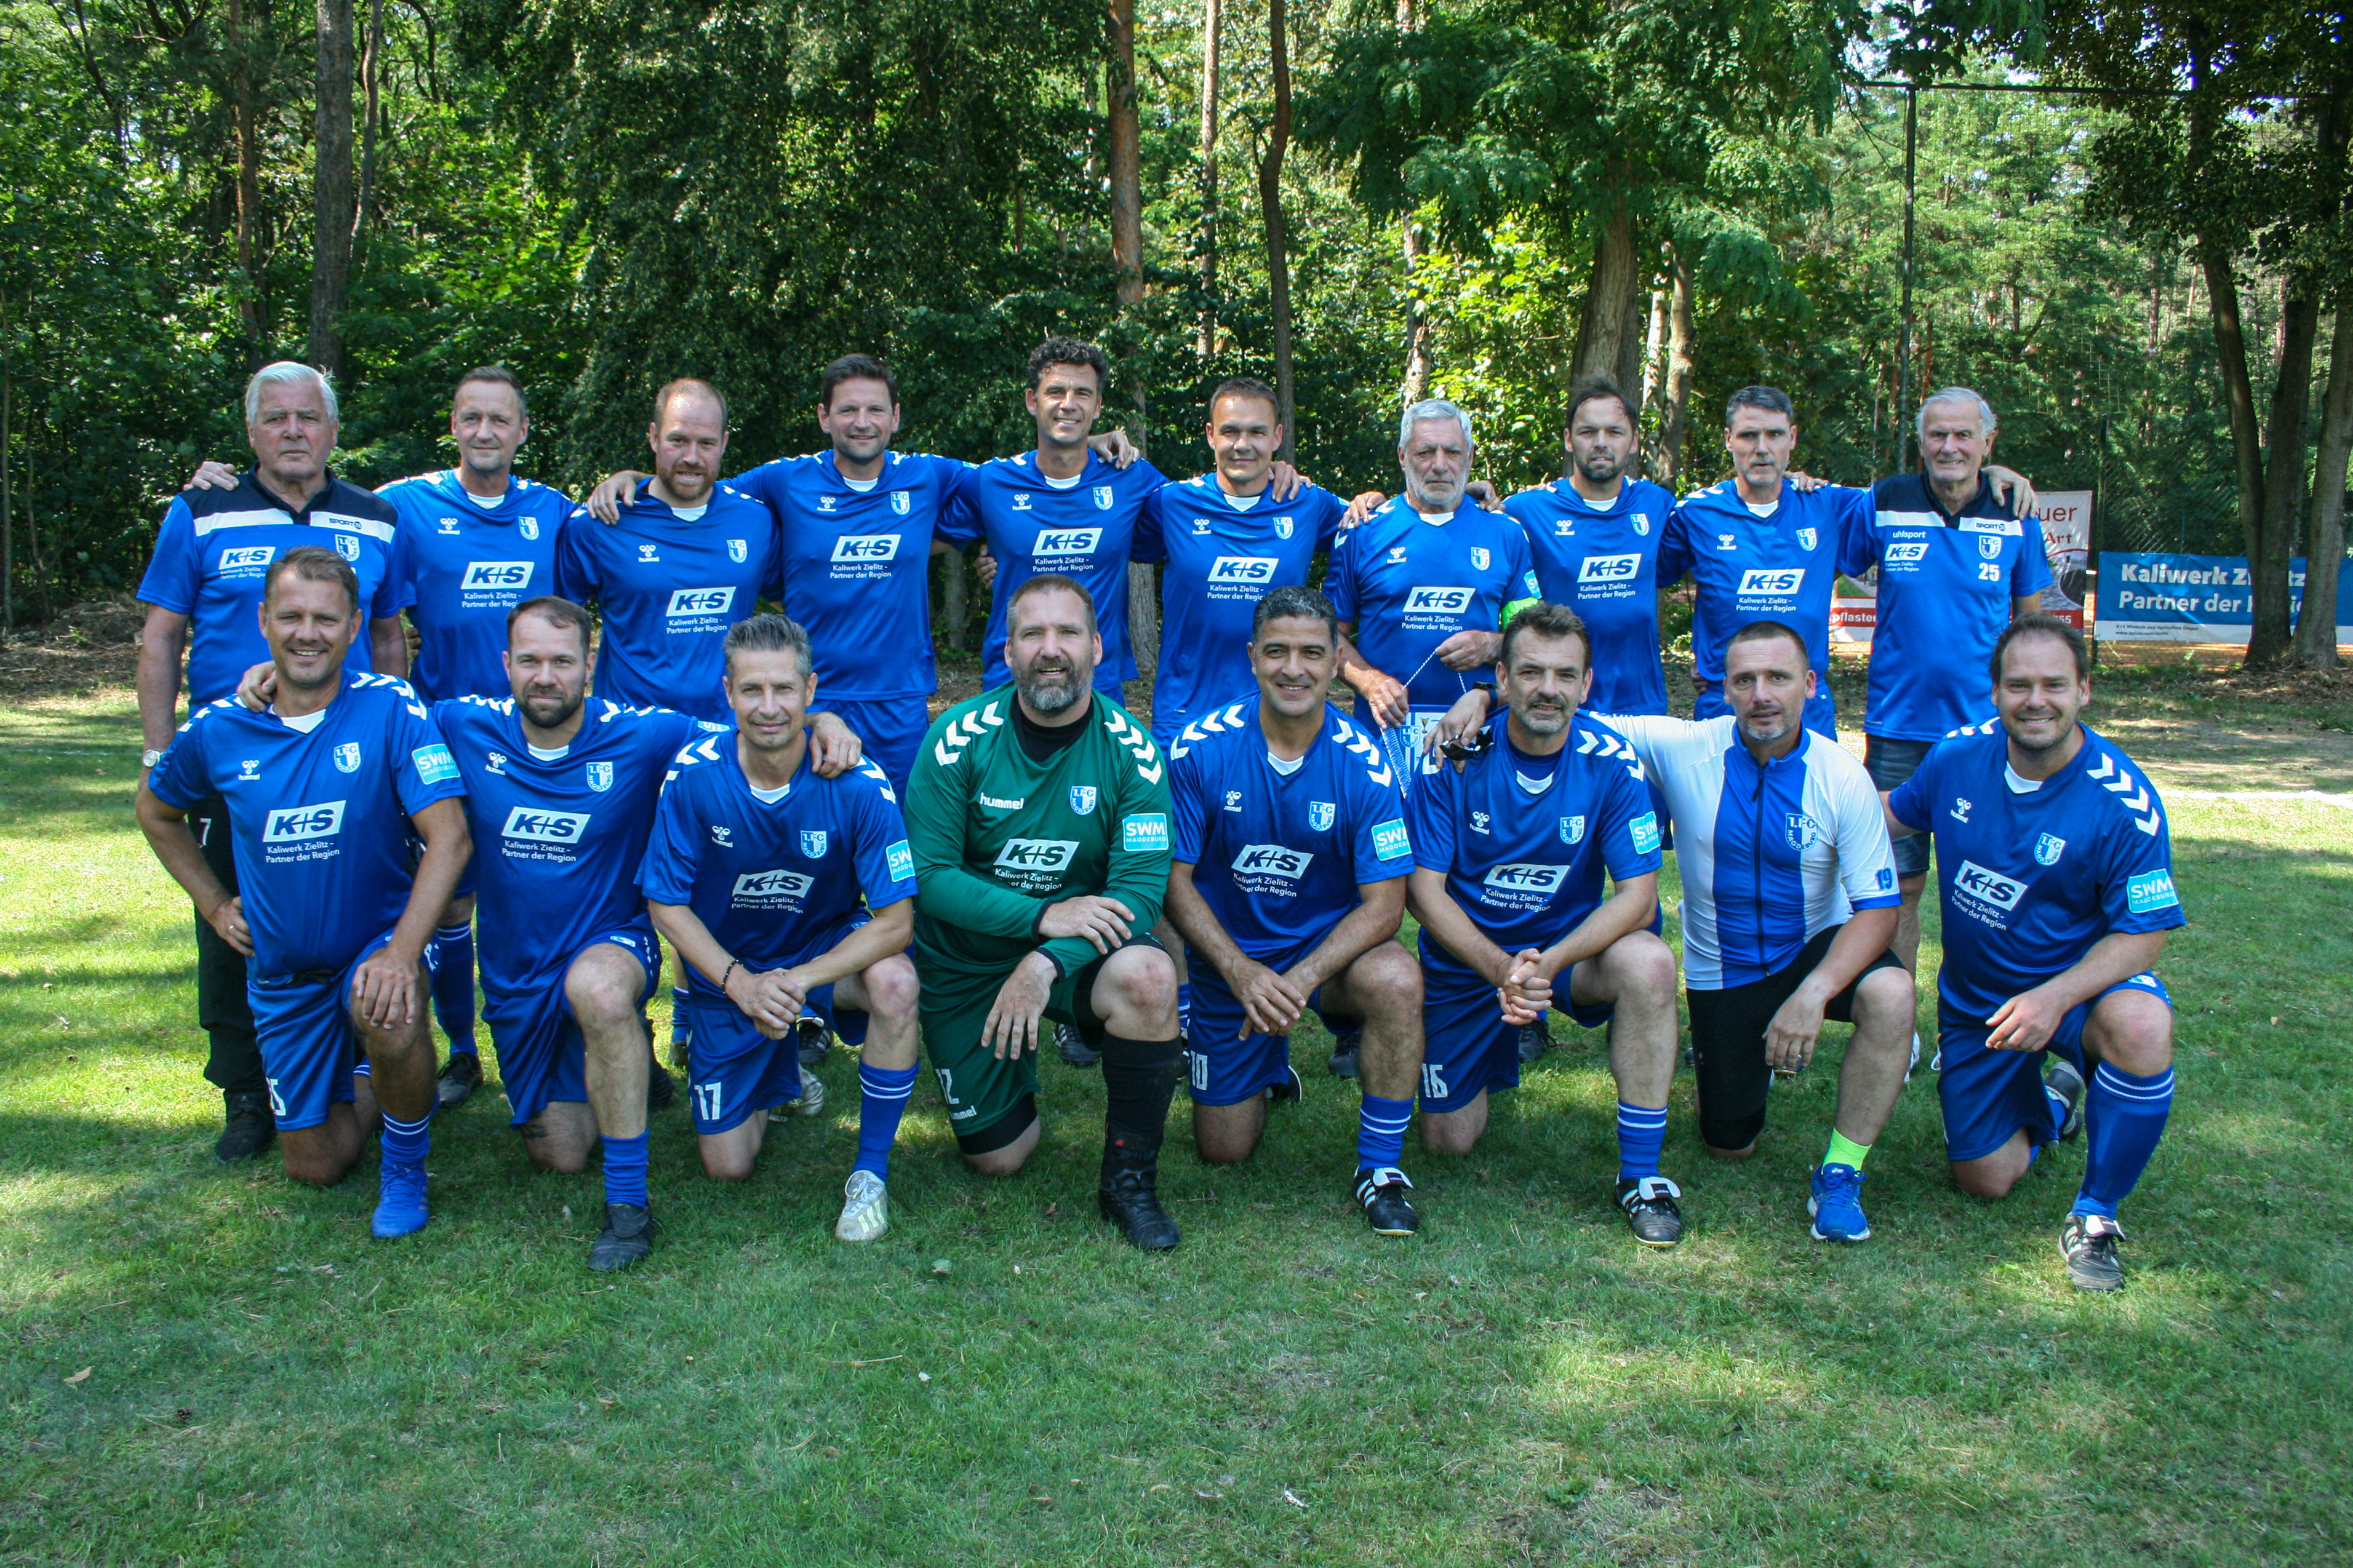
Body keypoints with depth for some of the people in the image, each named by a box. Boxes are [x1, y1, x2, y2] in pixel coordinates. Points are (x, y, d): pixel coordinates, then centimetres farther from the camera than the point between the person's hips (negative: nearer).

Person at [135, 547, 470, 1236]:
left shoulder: (391, 708, -17)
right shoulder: (217, 730, -6)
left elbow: (449, 837, -23)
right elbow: (156, 813, 15)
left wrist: (402, 952, -33)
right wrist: (214, 903, 7)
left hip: (379, 940, -3)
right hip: (282, 971, 4)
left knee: (388, 1016, -40)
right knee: (316, 1168, 8)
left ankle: (405, 1165, -10)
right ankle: (365, 1089, 44)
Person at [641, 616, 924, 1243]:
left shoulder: (856, 784, -23)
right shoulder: (695, 775, -18)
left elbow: (895, 919, -23)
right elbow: (668, 904, -9)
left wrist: (797, 979, -33)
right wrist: (738, 982, -24)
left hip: (829, 948, -2)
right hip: (727, 967, 2)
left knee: (895, 982, -37)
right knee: (727, 1167, 2)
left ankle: (871, 1173, -16)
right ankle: (781, 1072, 38)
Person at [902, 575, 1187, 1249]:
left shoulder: (1130, 750, -15)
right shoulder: (960, 738, -16)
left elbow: (1141, 887, -20)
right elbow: (929, 875, -17)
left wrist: (1048, 962, -34)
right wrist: (1041, 916, -30)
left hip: (1076, 948, 0)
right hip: (965, 962, 1)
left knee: (1148, 975, -35)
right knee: (998, 1159, 5)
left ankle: (1130, 1179, -14)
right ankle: (1015, 1065, 40)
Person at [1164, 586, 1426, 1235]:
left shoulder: (1363, 762, -15)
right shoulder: (1201, 747, -14)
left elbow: (1383, 903, -16)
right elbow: (1176, 879, -9)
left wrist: (1300, 980, -29)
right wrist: (1242, 973, -23)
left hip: (1328, 945, -1)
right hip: (1227, 958, 1)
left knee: (1397, 981, -35)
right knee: (1225, 1149, 3)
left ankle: (1380, 1167, -13)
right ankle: (1270, 1065, 39)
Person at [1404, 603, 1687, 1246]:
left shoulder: (1611, 763, -15)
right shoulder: (1456, 759, -16)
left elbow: (1638, 895, -17)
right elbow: (1424, 887, -15)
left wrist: (1549, 962, -34)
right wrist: (1499, 968, -30)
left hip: (1572, 947, 0)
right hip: (1468, 958, 1)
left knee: (1648, 963, -34)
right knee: (1450, 1140, 3)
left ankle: (1641, 1174, -19)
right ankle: (1497, 1053, 40)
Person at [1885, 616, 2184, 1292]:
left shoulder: (2122, 801, -22)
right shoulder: (1958, 755, -11)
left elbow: (2144, 933, -21)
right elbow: (1893, 812, 10)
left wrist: (2055, 997, -34)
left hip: (2082, 980, -3)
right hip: (1974, 998, 3)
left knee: (2142, 1026, -40)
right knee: (1986, 1180, 5)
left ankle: (2096, 1215, -16)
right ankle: (2050, 1101, 42)